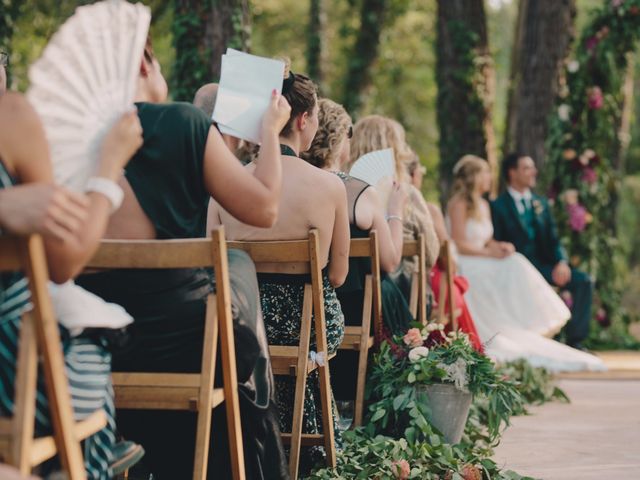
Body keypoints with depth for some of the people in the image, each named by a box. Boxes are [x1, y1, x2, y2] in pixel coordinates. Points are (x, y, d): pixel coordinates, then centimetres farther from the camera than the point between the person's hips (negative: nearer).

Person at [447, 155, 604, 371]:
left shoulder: (483, 205, 19)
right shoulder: (458, 204, -9)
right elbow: (458, 244, -16)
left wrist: (498, 246, -4)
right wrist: (489, 253, -18)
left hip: (482, 264, 8)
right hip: (463, 267, -8)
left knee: (516, 264, -17)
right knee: (511, 270, -26)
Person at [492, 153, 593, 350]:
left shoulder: (540, 203, 20)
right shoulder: (498, 207, 0)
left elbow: (553, 239, 14)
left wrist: (562, 262, -6)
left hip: (545, 265, 6)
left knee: (584, 281, -16)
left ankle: (575, 340, -12)